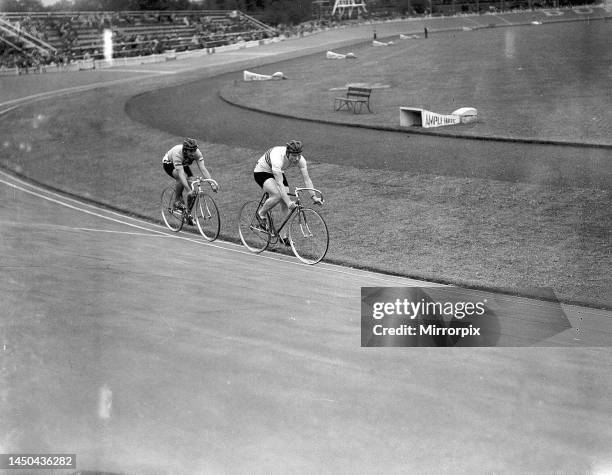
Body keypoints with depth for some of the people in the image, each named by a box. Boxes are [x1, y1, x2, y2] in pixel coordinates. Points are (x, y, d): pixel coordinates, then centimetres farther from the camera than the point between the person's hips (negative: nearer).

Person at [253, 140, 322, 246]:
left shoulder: (300, 159, -24)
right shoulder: (278, 158, -40)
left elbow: (307, 179, -22)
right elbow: (279, 183, -44)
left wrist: (314, 196, -34)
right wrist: (288, 201, -51)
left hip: (278, 173, 6)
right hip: (261, 172, -6)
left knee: (285, 205, -6)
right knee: (278, 195, -31)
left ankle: (284, 236, 4)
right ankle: (261, 214, -4)